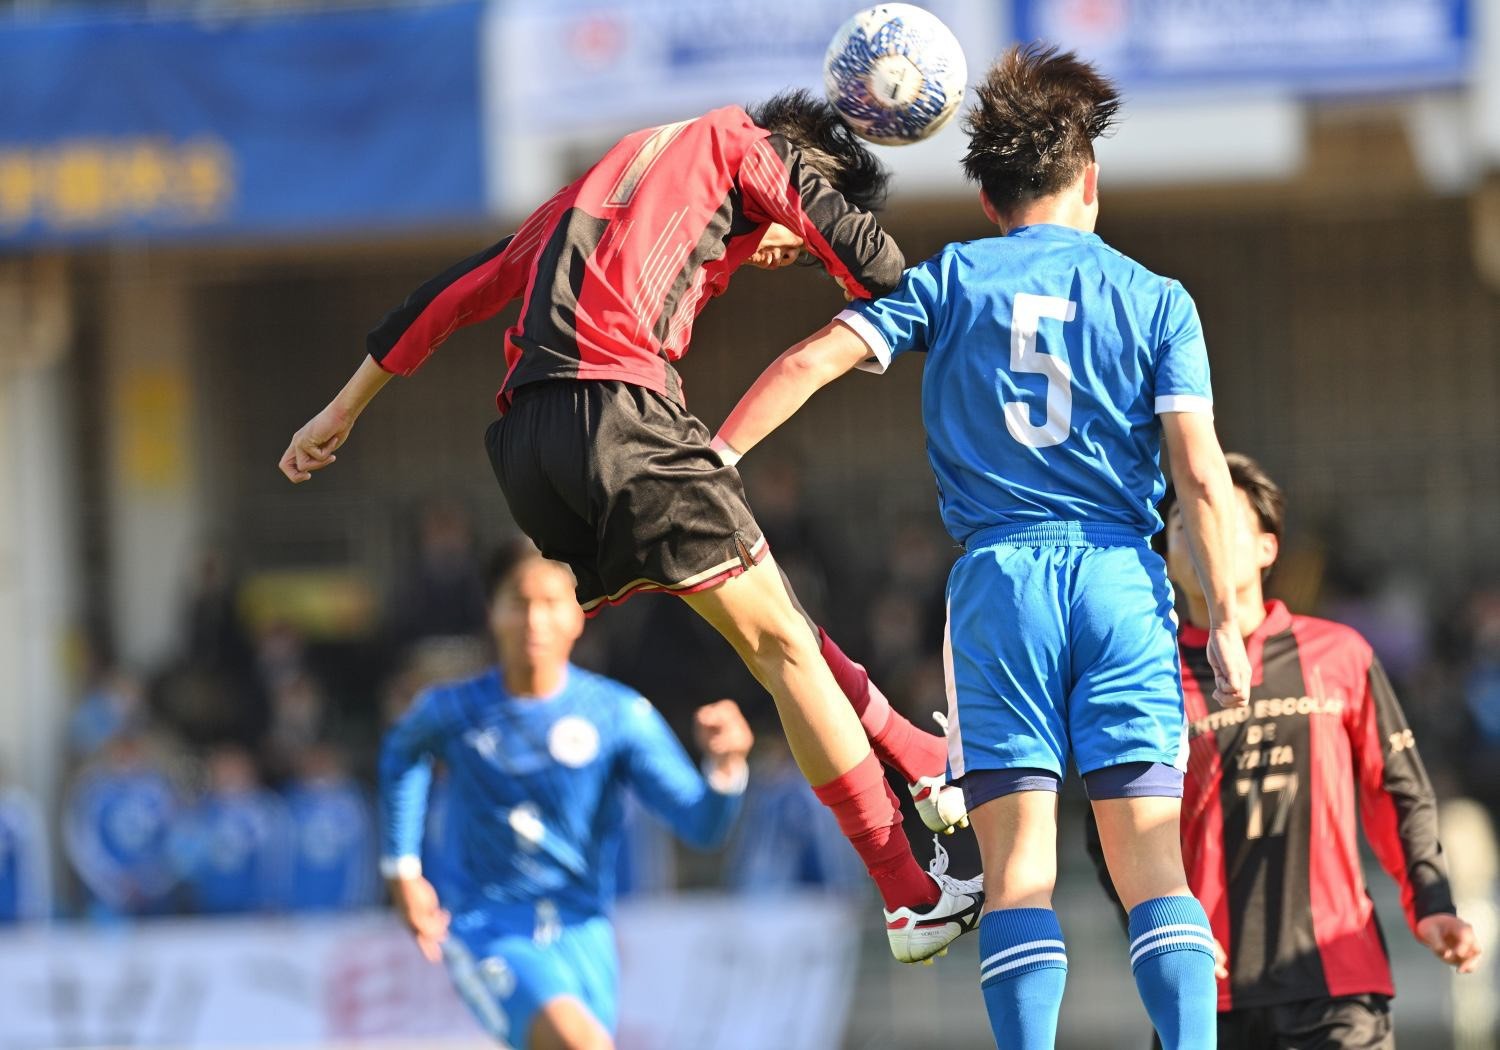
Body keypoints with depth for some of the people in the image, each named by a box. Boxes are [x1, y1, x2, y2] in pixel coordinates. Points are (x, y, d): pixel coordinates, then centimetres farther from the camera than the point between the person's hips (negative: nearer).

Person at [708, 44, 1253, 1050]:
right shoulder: (1157, 301, 9)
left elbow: (814, 360, 0)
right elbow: (1202, 478, 1)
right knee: (1151, 860, -2)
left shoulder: (951, 279, 10)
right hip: (1121, 578, 0)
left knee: (1019, 862, -3)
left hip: (997, 577, 0)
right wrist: (1225, 621, 3)